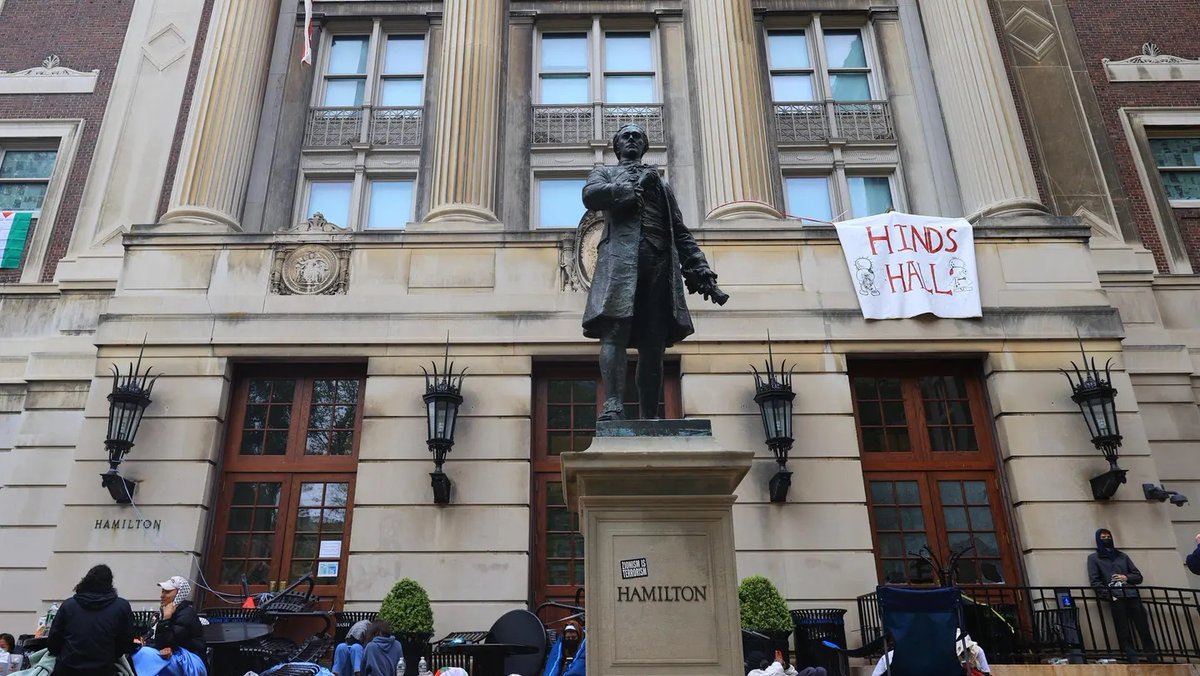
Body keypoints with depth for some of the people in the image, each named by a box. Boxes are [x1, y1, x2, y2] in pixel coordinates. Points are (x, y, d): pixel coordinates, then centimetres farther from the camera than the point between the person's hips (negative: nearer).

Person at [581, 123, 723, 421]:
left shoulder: (661, 183, 32)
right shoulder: (604, 173, 25)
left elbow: (680, 232, 23)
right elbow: (590, 196, 0)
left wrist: (702, 271, 11)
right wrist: (631, 189, 1)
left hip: (660, 261, 3)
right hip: (620, 255, -3)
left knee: (654, 342, -5)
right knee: (614, 330, -20)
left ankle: (650, 417, -6)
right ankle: (613, 406, -28)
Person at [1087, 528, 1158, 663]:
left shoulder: (1122, 555, 24)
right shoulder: (1093, 557, 12)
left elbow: (1138, 576, 21)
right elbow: (1095, 581, 2)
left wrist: (1126, 577, 0)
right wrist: (1109, 595, -10)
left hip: (1132, 595, 3)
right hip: (1115, 598, -3)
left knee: (1144, 629, -6)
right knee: (1124, 634, -10)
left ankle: (1154, 661, -5)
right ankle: (1133, 662, -14)